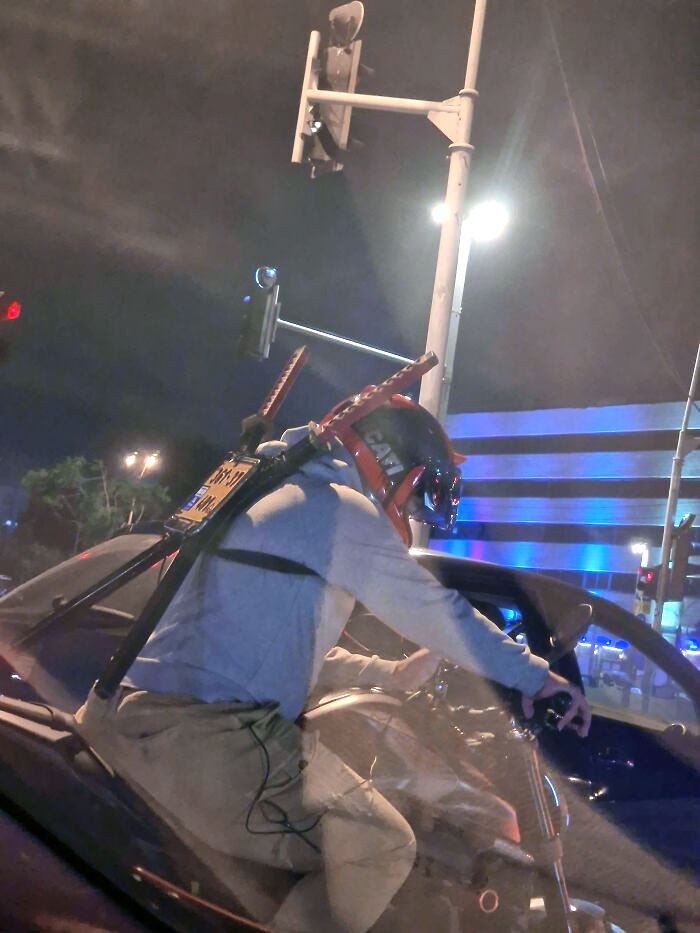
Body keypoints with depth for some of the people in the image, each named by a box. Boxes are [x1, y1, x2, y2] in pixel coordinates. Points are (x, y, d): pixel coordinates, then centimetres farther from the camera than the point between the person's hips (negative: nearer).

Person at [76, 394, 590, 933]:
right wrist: (533, 675, 15)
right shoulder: (341, 507, -3)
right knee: (381, 848, -2)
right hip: (213, 736, -10)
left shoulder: (271, 498, 26)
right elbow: (433, 610, 3)